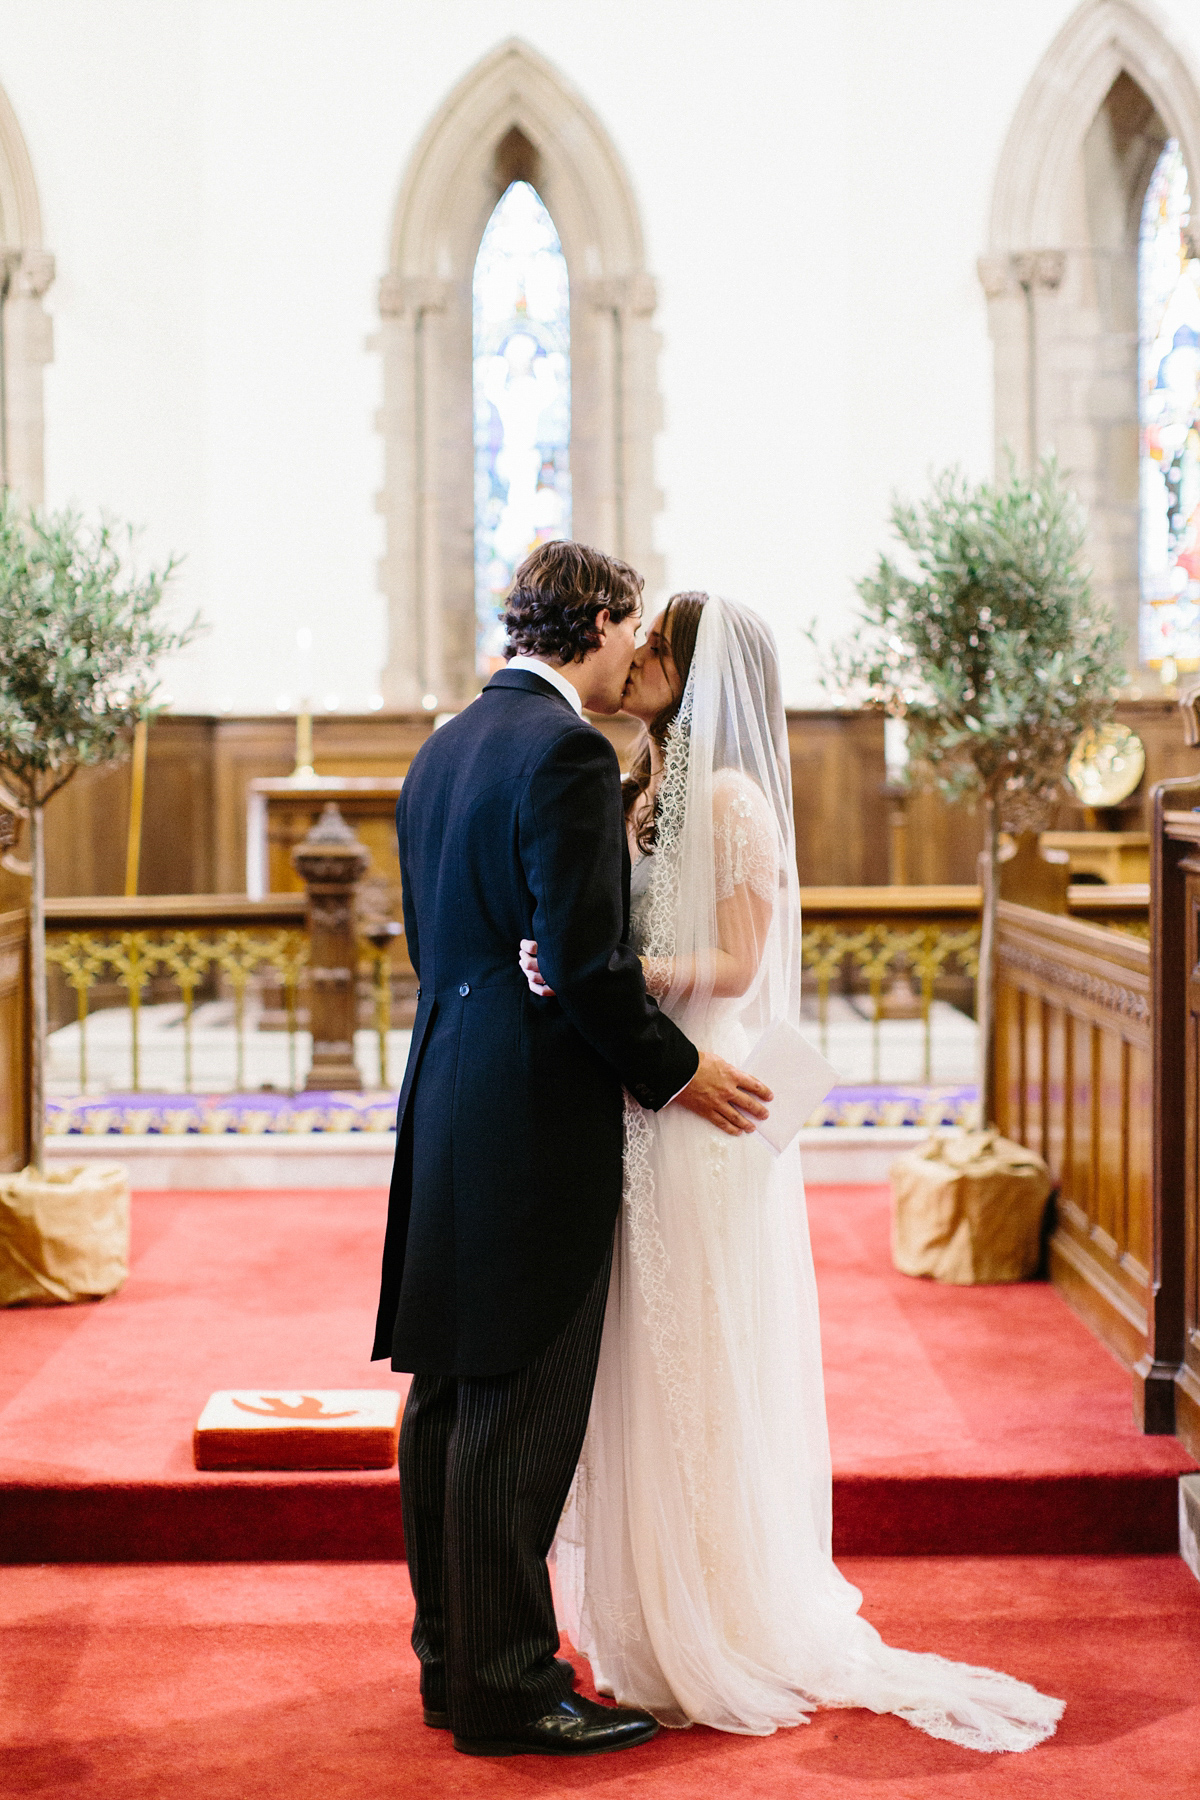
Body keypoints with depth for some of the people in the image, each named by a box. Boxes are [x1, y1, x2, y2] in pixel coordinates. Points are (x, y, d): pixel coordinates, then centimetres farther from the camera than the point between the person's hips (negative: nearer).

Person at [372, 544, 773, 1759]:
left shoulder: (443, 748, 13)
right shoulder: (568, 753, -14)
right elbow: (584, 962, -19)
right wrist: (675, 1071, -8)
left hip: (449, 1103, 9)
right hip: (538, 1118, -9)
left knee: (450, 1400, 14)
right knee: (518, 1412, -3)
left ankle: (453, 1659, 24)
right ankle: (506, 1689, 5)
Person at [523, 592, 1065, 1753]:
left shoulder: (733, 799, -9)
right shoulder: (637, 798, 14)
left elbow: (736, 966, -14)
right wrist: (559, 964, 2)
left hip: (702, 1109, -7)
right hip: (633, 1109, 8)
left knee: (702, 1369, -1)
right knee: (638, 1368, 11)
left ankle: (729, 1644, 10)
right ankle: (653, 1623, 21)